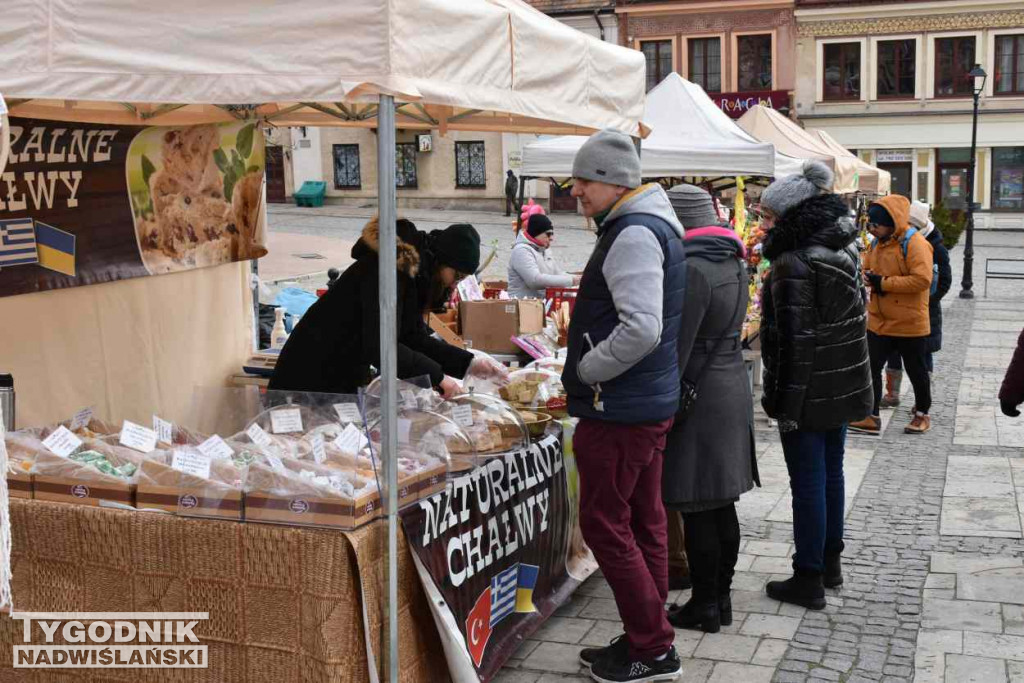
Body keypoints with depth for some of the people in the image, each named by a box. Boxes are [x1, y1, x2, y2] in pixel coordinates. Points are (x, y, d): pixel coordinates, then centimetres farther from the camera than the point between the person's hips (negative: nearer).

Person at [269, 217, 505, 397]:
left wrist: (470, 364, -3)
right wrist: (437, 377, -29)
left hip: (349, 374, 10)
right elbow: (379, 346, -33)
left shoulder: (413, 273, 4)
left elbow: (415, 338, 4)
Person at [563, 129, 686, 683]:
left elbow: (641, 329, -29)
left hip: (619, 410, -11)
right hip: (652, 402, 11)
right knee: (643, 522, 15)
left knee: (604, 523, -1)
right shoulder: (656, 226, 15)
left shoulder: (634, 235, -18)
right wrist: (586, 371, 16)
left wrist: (583, 372, -16)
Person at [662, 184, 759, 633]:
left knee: (696, 510, 0)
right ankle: (721, 598, 26)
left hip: (699, 396, -9)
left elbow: (677, 347, -20)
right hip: (733, 389, 10)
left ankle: (704, 606, 9)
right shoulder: (732, 262, 11)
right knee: (722, 504, 16)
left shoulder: (693, 270, -18)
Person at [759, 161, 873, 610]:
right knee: (831, 472, 19)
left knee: (808, 482, 0)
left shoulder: (793, 264, -20)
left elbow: (793, 341, -22)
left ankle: (808, 580, 10)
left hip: (810, 391, -9)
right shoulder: (843, 250, 8)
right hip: (844, 385, 9)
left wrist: (785, 403, -19)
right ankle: (830, 562, 32)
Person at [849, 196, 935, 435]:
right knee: (870, 368, 3)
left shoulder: (915, 244, -18)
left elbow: (922, 280, -26)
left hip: (910, 323, -6)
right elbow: (867, 269, 18)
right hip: (879, 322, 7)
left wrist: (884, 282, -24)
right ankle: (871, 417, 9)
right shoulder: (877, 243, 6)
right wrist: (870, 279, -7)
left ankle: (922, 413, 28)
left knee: (916, 371, 11)